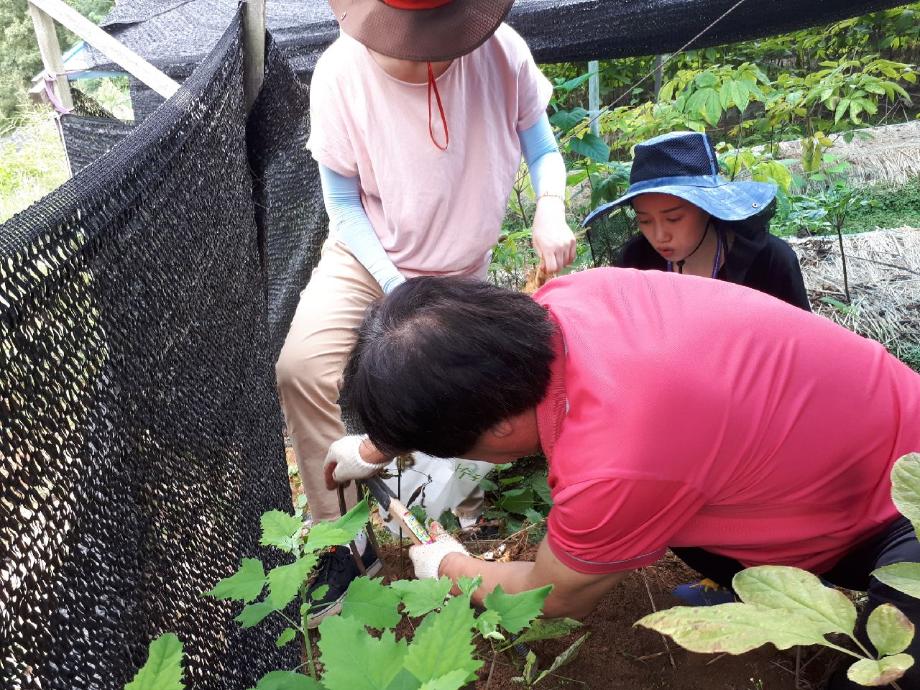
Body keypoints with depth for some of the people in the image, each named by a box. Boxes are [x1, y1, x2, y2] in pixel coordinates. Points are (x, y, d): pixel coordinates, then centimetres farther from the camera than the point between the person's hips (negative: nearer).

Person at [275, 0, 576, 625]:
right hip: (368, 256, -1)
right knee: (302, 366, -24)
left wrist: (550, 211, -26)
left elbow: (543, 151, -4)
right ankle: (348, 542, -9)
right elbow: (344, 202, -11)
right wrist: (397, 287, -21)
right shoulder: (341, 72, -21)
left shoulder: (502, 51, -18)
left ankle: (374, 449, 30)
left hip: (461, 272, 2)